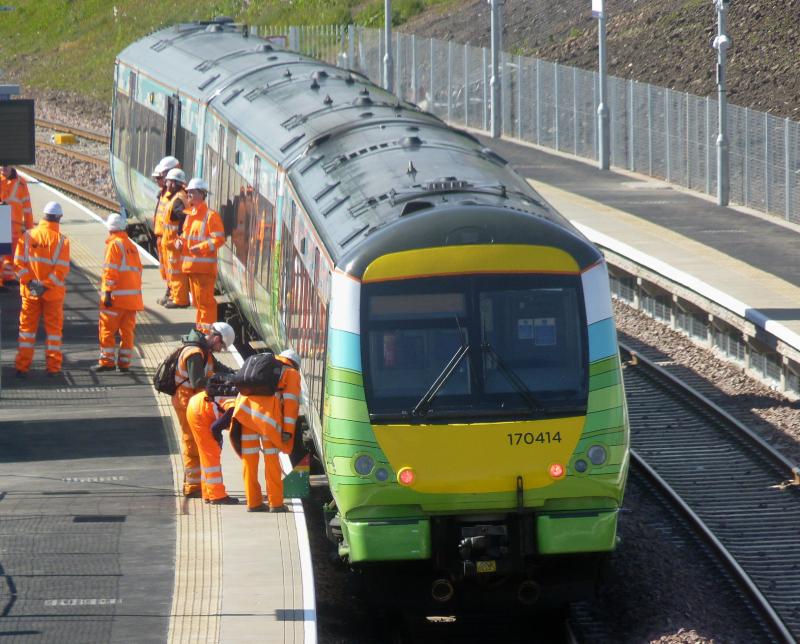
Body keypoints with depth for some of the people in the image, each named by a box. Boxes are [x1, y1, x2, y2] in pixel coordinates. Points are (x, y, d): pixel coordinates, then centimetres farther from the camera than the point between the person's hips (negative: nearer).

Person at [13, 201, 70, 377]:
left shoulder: (27, 236, -2)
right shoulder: (61, 240, -8)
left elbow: (19, 262, -8)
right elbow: (62, 269, -15)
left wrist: (29, 282, -10)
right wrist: (45, 285, -15)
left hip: (29, 291, 2)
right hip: (53, 293, -2)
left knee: (27, 327, 9)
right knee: (53, 328, 9)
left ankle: (22, 366, 7)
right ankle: (53, 367, 9)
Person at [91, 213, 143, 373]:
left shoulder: (114, 244, -8)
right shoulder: (132, 246, 14)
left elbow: (110, 271, -15)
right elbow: (138, 269, 18)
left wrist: (107, 293, -17)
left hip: (117, 296, -7)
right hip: (133, 296, 7)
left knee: (107, 330, -1)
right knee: (127, 331, 9)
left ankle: (107, 361, -3)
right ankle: (124, 362, 9)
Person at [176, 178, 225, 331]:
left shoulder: (211, 215, -11)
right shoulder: (189, 214, 16)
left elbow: (218, 239, -16)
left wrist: (201, 247, -27)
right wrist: (180, 241, 6)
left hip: (205, 266, -9)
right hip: (191, 265, 9)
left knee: (205, 300, -8)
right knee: (197, 299, 16)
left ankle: (207, 329, -5)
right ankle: (200, 325, 25)